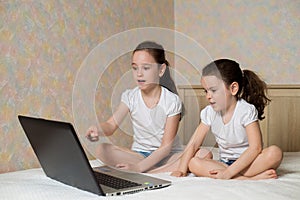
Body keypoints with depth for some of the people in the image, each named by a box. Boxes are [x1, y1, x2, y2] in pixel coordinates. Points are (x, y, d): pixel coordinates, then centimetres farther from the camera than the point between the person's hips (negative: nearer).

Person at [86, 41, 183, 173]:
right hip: (139, 154, 3)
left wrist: (139, 167, -29)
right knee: (102, 150, -25)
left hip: (167, 156, -3)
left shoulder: (172, 101, -12)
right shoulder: (130, 97, -2)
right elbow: (112, 124, -14)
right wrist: (99, 130, -40)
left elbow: (166, 146, -16)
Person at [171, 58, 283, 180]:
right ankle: (253, 177, -28)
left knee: (275, 153, -31)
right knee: (193, 163, -25)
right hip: (224, 163, 5)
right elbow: (193, 144, -2)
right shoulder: (209, 113, 0)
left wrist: (228, 173, -30)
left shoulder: (246, 111, -14)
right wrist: (181, 169, -18)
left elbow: (255, 148, -23)